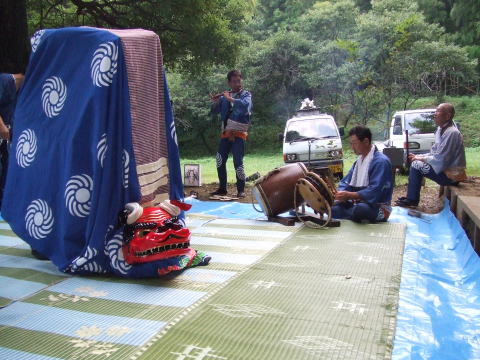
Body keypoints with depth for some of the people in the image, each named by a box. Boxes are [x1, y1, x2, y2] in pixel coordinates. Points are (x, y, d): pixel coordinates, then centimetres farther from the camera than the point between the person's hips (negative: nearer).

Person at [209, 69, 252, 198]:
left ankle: (241, 189, 0)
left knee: (238, 162, -11)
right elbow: (215, 111, 11)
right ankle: (222, 188, 18)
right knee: (220, 161, 6)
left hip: (239, 133, -5)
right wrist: (215, 102, -8)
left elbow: (245, 105, -19)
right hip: (225, 132, 5)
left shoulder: (246, 94, 3)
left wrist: (230, 98, -20)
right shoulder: (224, 96, 13)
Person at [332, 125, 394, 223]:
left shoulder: (381, 161, -15)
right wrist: (338, 193, -13)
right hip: (358, 203, 7)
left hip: (377, 207, -7)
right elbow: (345, 183, 9)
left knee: (360, 209, -40)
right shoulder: (359, 161, 13)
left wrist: (349, 195, -30)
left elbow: (374, 192, -24)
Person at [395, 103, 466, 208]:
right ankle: (411, 196, 16)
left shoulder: (451, 132, -22)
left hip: (451, 175, -10)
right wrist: (418, 156, 2)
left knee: (416, 165, -13)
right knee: (416, 163, 11)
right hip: (445, 168, 10)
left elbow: (440, 160, -24)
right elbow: (434, 153, 15)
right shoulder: (441, 129, 7)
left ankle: (412, 200, -2)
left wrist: (421, 158, -12)